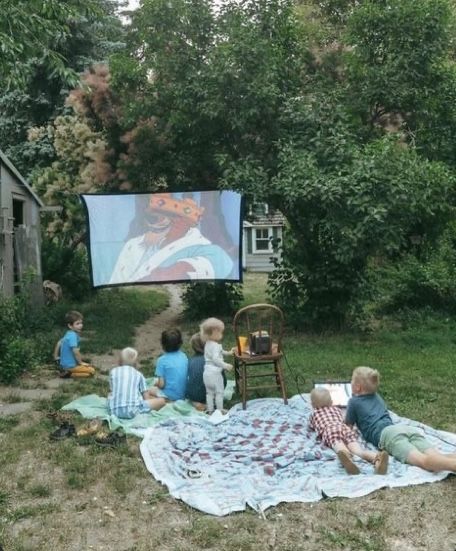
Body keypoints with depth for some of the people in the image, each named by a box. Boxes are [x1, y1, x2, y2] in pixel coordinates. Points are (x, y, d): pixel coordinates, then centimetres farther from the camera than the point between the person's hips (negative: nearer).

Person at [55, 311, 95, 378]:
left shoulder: (68, 334, 7)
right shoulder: (73, 335, -22)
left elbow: (59, 343, 18)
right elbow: (75, 351, -26)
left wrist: (56, 357, 26)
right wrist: (81, 362, -13)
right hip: (70, 365, -10)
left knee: (89, 366, 27)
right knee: (92, 371, -11)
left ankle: (65, 371, 12)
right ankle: (68, 374, -10)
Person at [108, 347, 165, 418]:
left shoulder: (113, 372, 16)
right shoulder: (138, 374, 13)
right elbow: (146, 398, 10)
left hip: (114, 411, 3)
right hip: (133, 411, -3)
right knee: (162, 401, 11)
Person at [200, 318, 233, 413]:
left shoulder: (207, 344, 13)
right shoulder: (216, 345, -18)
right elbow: (215, 359, -27)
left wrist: (227, 353, 30)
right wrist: (225, 365, -22)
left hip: (207, 372, 9)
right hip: (215, 373, -9)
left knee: (209, 392, 16)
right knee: (219, 392, 4)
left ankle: (210, 410, 21)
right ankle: (220, 410, 10)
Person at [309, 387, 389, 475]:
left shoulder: (314, 414, 36)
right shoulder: (336, 409, 43)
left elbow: (311, 426, 50)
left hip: (328, 430, -2)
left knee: (340, 448, -35)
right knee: (357, 448, -26)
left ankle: (344, 455, -74)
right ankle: (377, 458, -60)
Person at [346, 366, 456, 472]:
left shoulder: (354, 402, 18)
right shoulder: (377, 397, 37)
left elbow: (348, 425, 28)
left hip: (387, 434, -7)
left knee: (423, 460, -32)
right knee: (437, 457, -18)